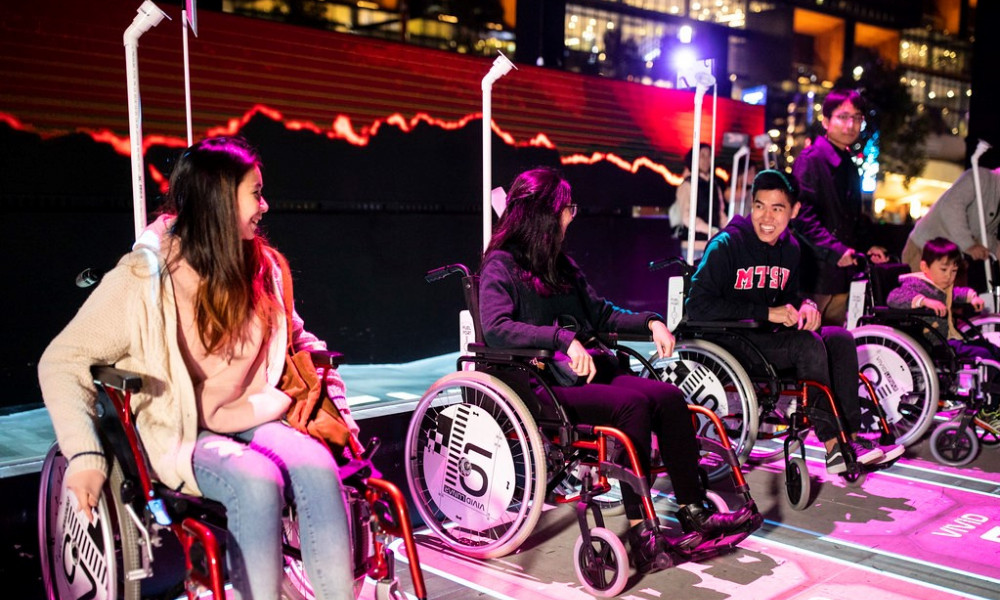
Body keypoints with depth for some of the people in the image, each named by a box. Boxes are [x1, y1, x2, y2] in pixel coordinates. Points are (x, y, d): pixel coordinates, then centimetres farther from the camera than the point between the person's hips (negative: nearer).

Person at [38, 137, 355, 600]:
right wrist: (85, 455, -19)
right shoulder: (144, 278, -11)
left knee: (316, 465, -27)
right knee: (257, 480, -34)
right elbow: (61, 363, -8)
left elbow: (295, 336, 23)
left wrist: (328, 378, 6)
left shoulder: (262, 269, 4)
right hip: (178, 435, -4)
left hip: (249, 421, 4)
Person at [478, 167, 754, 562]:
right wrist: (565, 338, -31)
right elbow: (496, 328, -22)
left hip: (584, 373, 8)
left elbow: (601, 314, 25)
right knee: (632, 405, -29)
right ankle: (640, 528, -23)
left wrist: (650, 322, 8)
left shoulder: (560, 263, 20)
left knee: (668, 396, -13)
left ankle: (693, 510, -8)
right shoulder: (502, 264, -5)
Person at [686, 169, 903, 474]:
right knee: (807, 344, -26)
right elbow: (697, 305, -22)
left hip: (769, 336, 7)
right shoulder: (726, 245, -14)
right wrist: (766, 313, -22)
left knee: (840, 339, -10)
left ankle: (851, 436, -10)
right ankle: (833, 446, -20)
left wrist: (806, 305, -5)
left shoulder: (790, 248, 8)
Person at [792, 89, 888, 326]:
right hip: (815, 274, -9)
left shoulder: (849, 165, 20)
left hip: (841, 272, 9)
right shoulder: (811, 159, -9)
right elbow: (802, 213, -19)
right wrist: (835, 249, -22)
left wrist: (867, 244, 14)